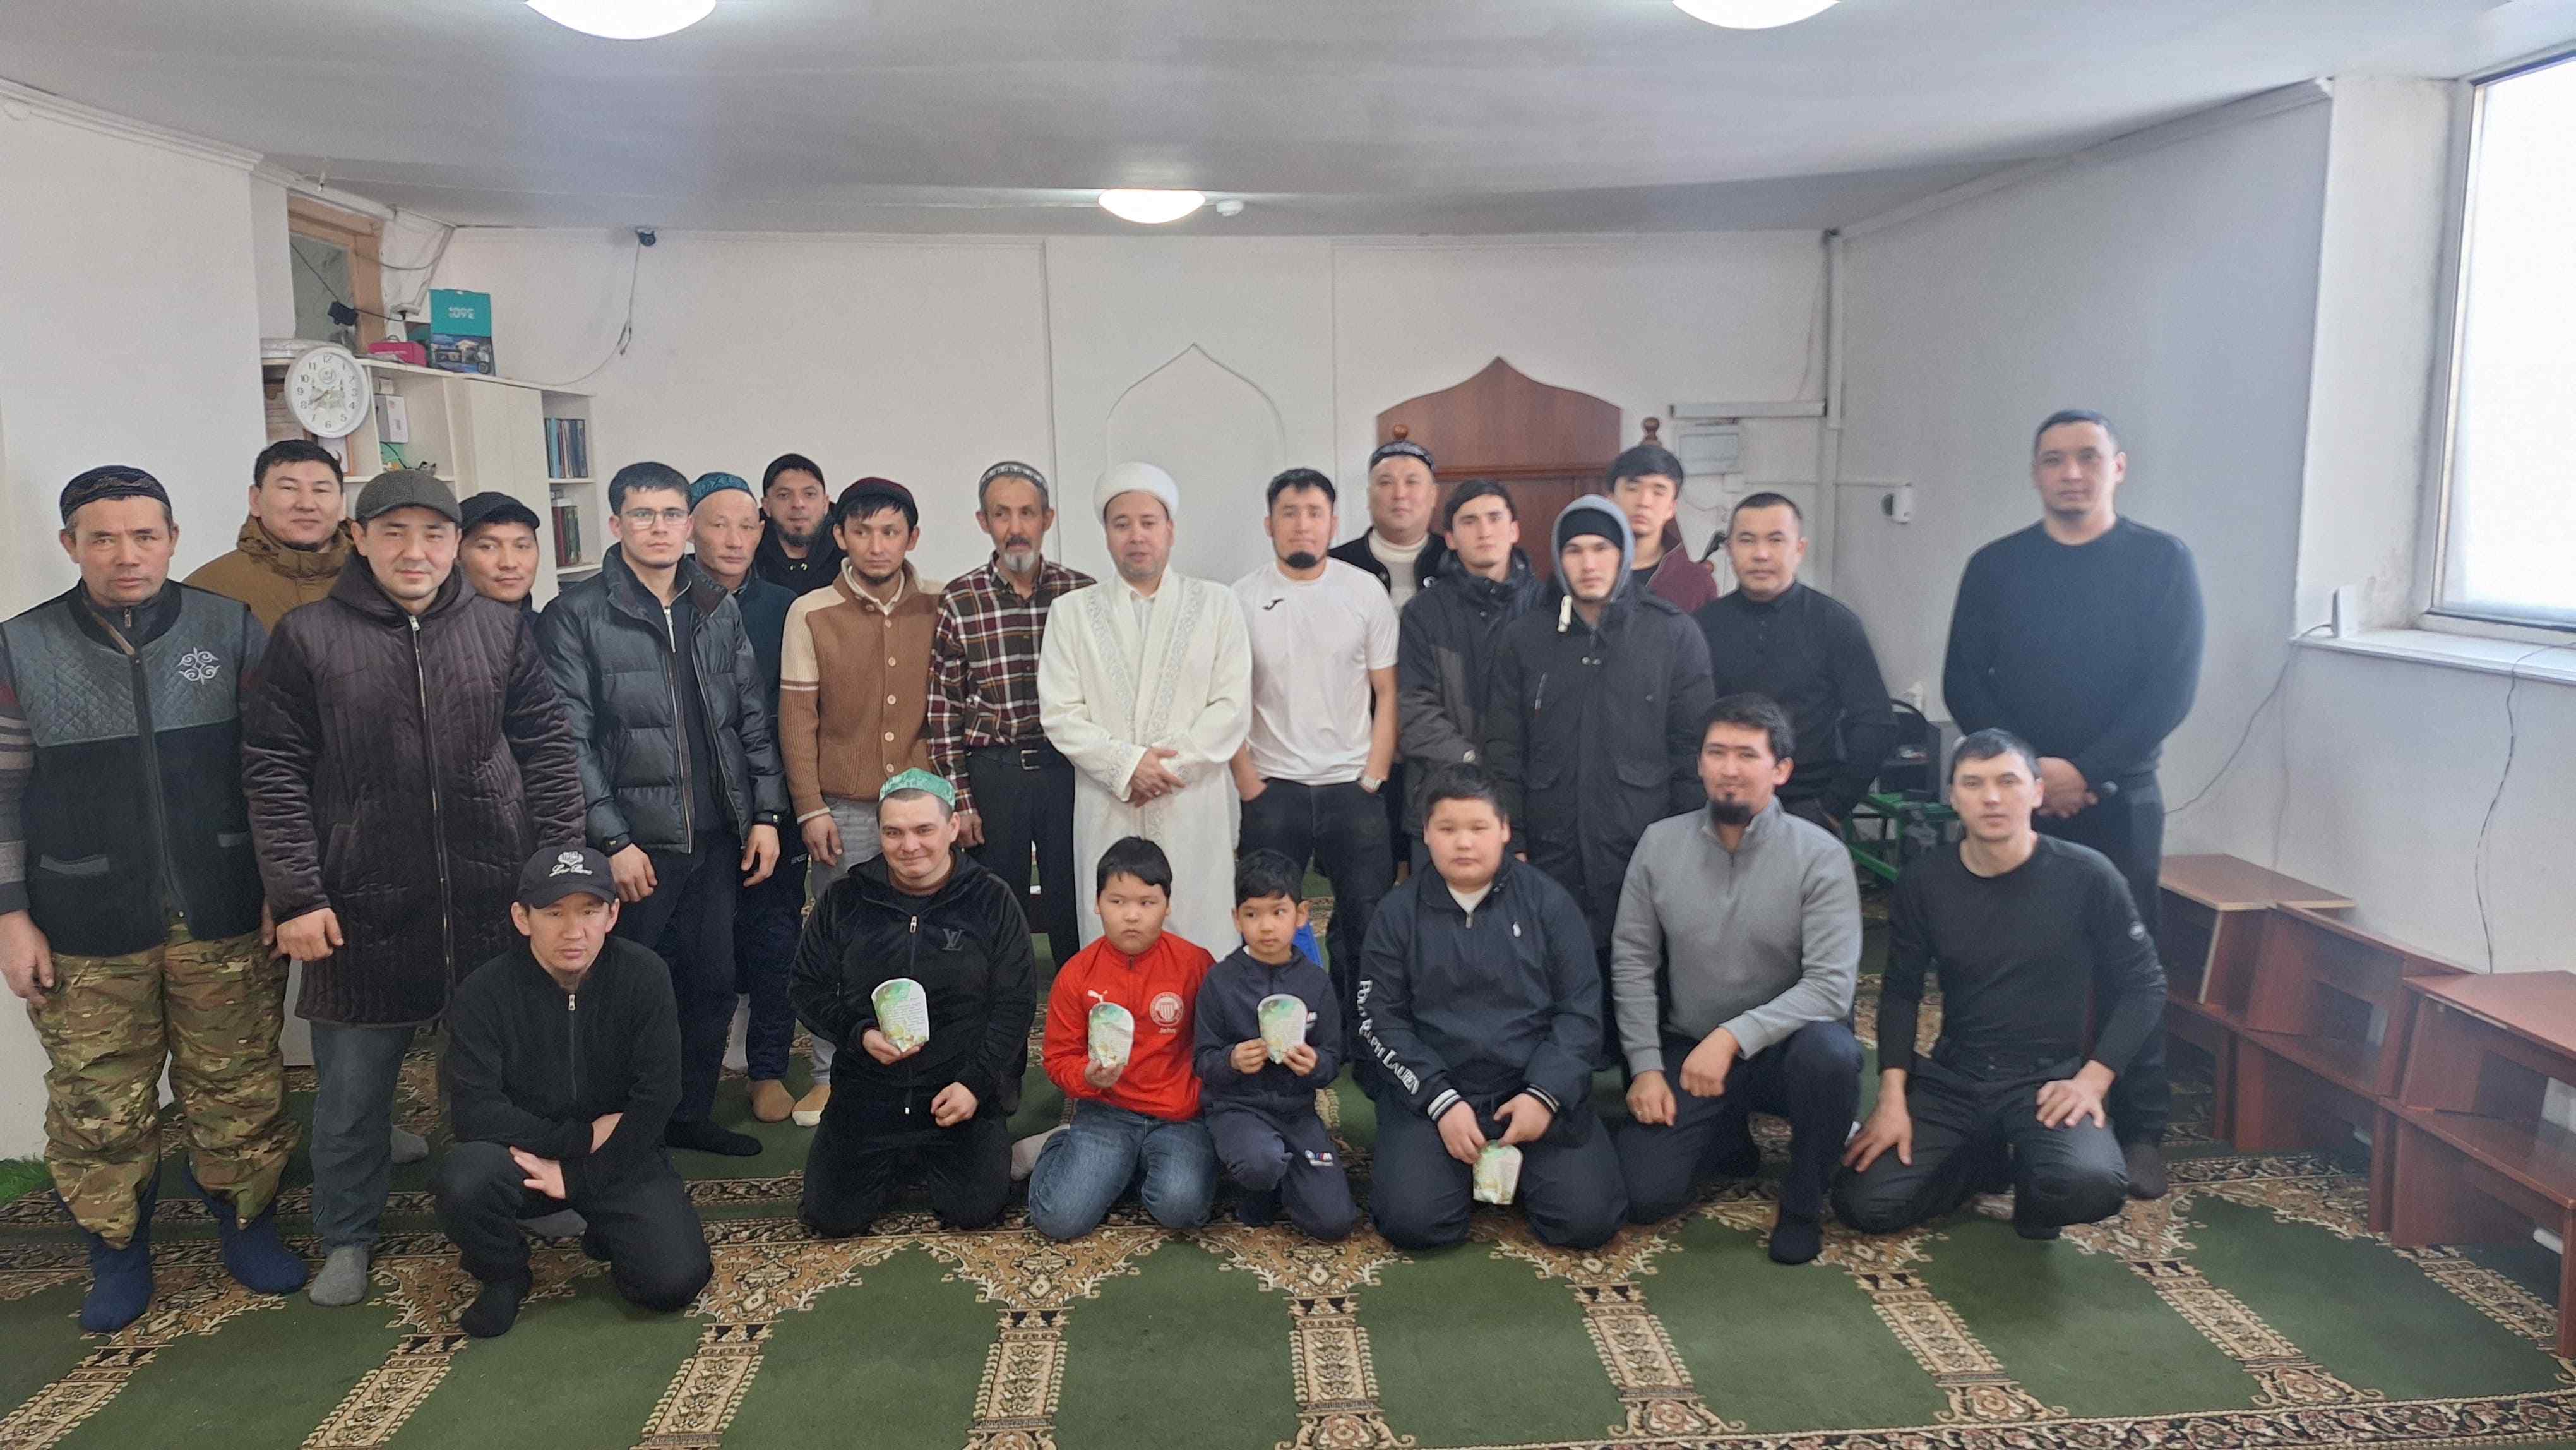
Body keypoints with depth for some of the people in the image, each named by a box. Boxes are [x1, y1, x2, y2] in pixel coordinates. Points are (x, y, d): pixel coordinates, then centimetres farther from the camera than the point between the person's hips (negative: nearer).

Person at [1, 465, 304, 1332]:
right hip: (87, 938, 0)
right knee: (99, 1108, 8)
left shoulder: (231, 630, 0)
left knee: (238, 1093, 8)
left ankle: (248, 1223, 29)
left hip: (227, 922, 0)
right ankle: (116, 1253, 29)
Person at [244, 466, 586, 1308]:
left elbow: (549, 755, 5)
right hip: (362, 912, -1)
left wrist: (560, 868, -1)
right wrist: (297, 897, -8)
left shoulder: (504, 631, 4)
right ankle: (346, 1237, 30)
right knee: (353, 1087, 11)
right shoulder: (308, 639, -2)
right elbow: (274, 774, -4)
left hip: (493, 904, 2)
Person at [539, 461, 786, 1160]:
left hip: (717, 839, 5)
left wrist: (765, 814, 5)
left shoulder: (719, 610, 10)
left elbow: (753, 719, 12)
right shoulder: (576, 615, -5)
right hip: (634, 841, -5)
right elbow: (569, 739, -9)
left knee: (712, 985, 12)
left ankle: (692, 1113, 28)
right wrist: (612, 840, -14)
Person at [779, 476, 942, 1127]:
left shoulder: (940, 608, 3)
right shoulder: (810, 614, -1)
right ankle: (831, 1076, 19)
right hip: (845, 809, -1)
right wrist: (811, 809, -4)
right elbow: (797, 718, 0)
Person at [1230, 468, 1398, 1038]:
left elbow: (1387, 692, 4)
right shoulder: (1242, 599, 1)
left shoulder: (1365, 592, 2)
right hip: (1271, 789, 0)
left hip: (1353, 787, 1)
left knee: (1368, 923, 5)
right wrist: (1248, 784, -3)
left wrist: (1373, 778, -2)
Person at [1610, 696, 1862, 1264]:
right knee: (1644, 1196, -15)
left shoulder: (1820, 855, -13)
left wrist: (1734, 1036, -30)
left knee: (1829, 1051, -37)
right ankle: (1727, 1132, 21)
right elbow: (1632, 962, 1)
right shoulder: (1659, 843, -3)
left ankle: (1802, 1206, -9)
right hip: (1687, 1051, 2)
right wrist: (1646, 1066, -7)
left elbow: (1832, 984, -21)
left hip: (1780, 1046, -2)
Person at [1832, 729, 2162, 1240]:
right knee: (1865, 1204, -14)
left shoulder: (2086, 876, -9)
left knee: (2091, 1186, -35)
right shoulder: (1924, 881, -2)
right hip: (1952, 1077, 3)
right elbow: (1900, 992, 5)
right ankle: (1987, 1156, 15)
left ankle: (2033, 1176, 4)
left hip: (2049, 1077, -3)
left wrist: (2093, 1079, -13)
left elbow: (2143, 987, -1)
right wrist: (1893, 1098, -6)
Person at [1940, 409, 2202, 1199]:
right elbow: (1963, 684, 2)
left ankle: (2141, 1131, 13)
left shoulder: (2163, 561, 1)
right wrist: (2029, 768, -11)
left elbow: (2172, 689, -6)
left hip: (2118, 801, -1)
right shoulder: (1995, 566, 7)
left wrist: (2083, 770, -15)